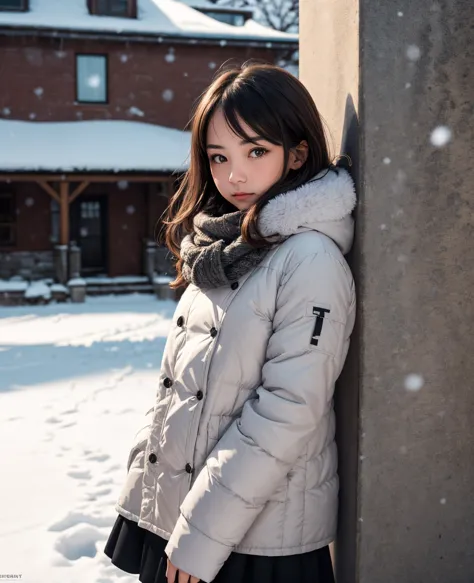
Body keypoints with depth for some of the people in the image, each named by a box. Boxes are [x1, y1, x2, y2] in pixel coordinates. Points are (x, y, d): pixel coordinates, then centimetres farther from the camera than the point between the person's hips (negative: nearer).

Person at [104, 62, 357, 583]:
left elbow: (289, 411, -20)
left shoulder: (311, 260, -16)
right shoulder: (223, 251, 6)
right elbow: (175, 384, 10)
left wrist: (200, 535, -18)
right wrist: (142, 490, 8)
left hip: (260, 540, -6)